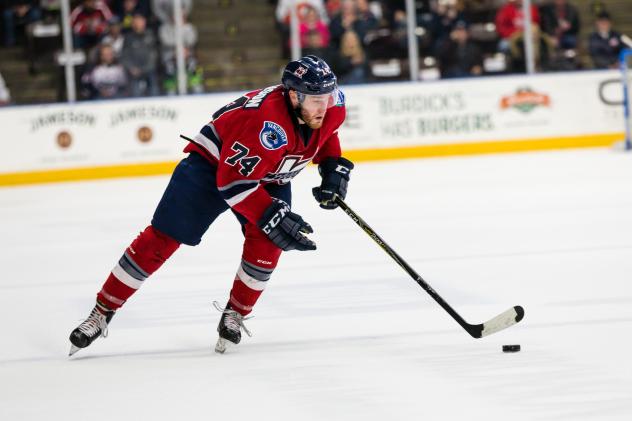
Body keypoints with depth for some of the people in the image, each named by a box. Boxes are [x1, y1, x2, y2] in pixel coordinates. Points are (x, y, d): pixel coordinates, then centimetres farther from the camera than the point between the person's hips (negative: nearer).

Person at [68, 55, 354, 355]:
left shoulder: (330, 104, -17)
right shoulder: (267, 125, -40)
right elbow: (233, 181, -37)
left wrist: (334, 167, -3)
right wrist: (273, 216, -40)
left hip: (270, 177, 6)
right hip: (213, 163, -6)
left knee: (267, 240, -19)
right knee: (162, 238, -7)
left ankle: (235, 314, 2)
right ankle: (102, 312, 3)